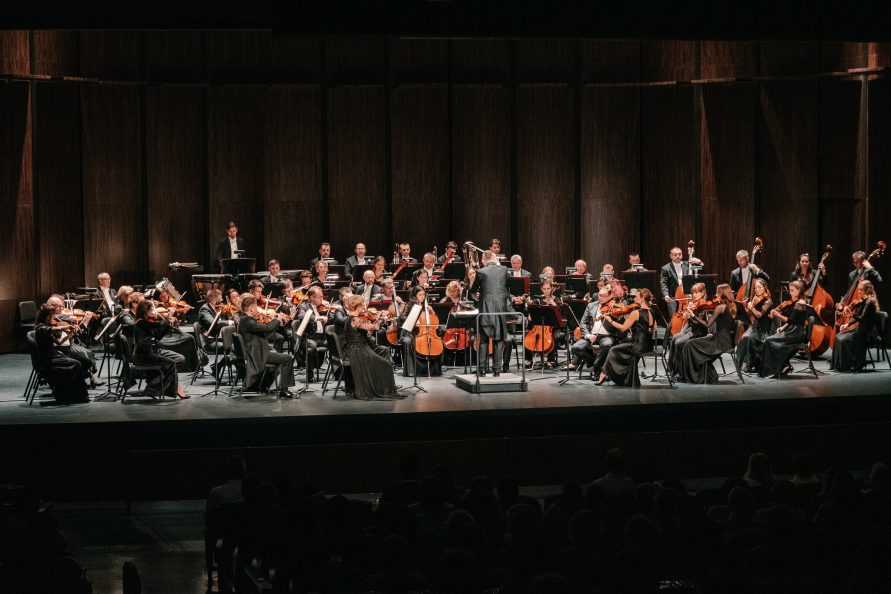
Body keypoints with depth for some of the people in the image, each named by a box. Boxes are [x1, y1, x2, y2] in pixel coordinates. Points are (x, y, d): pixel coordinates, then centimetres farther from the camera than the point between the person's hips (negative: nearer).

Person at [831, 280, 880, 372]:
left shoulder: (870, 302, -15)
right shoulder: (865, 301, 14)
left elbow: (862, 318, -22)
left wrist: (851, 314, -35)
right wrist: (847, 325, 10)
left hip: (865, 331, -10)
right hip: (859, 328, 10)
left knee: (843, 340, -22)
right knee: (838, 337, 1)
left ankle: (856, 365, -13)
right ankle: (839, 365, 1)